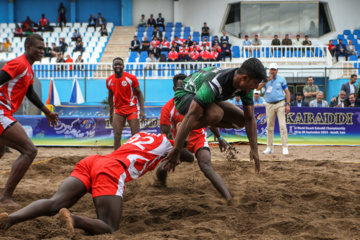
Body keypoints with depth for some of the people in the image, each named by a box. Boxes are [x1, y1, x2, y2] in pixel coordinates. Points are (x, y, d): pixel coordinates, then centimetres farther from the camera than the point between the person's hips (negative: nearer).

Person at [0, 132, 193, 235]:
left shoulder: (140, 135, 38)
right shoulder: (165, 142, 23)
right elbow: (190, 158, 40)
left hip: (91, 162, 6)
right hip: (113, 171, -6)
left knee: (54, 204, -10)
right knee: (109, 228, -9)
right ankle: (73, 219, -41)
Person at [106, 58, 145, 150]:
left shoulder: (131, 78, -9)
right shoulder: (109, 80, 3)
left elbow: (139, 93, -6)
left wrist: (142, 110, -14)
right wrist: (111, 113, 17)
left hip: (132, 109, -3)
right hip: (118, 110, 3)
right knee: (117, 136, -1)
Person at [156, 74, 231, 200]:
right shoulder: (167, 108, -15)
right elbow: (164, 134, -15)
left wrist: (220, 138, 14)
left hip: (198, 138, -2)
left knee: (206, 167, -26)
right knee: (161, 169, -2)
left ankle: (229, 199, -39)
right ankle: (162, 186, 38)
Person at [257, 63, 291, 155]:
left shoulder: (281, 79, 6)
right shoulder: (265, 79, 7)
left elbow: (287, 92, 6)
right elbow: (258, 88, -7)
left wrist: (288, 104, -4)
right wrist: (266, 81, -18)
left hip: (280, 104, -2)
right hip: (269, 105, 2)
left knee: (282, 125, -10)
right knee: (270, 126, 5)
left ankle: (285, 147, -11)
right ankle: (270, 147, 12)